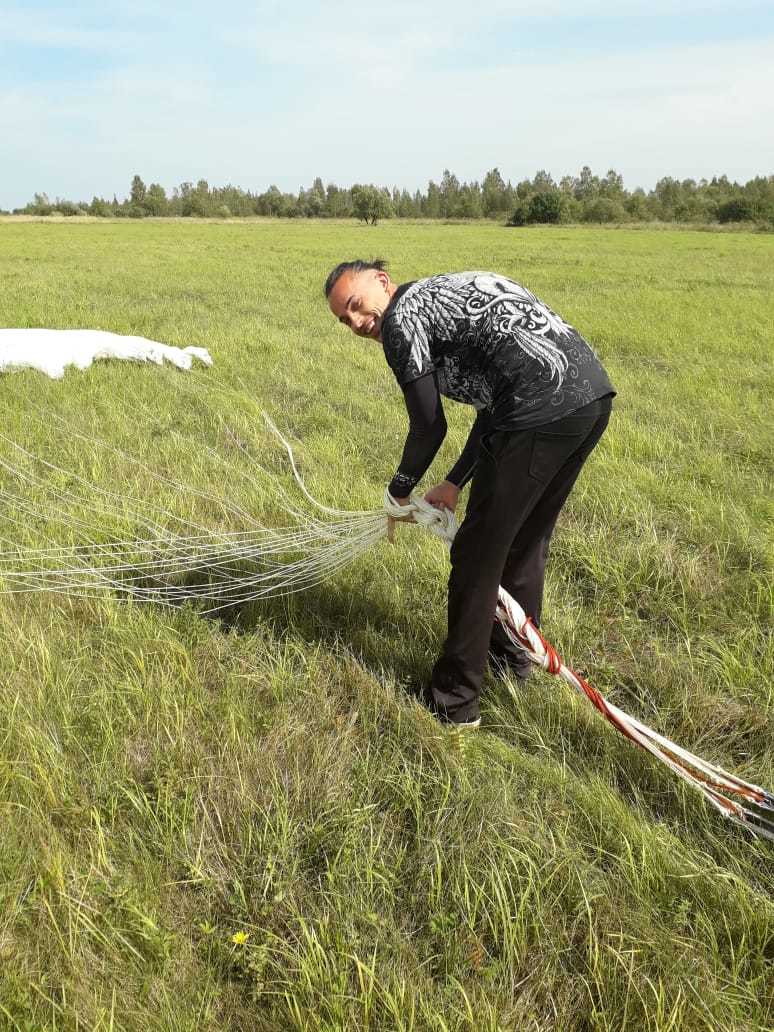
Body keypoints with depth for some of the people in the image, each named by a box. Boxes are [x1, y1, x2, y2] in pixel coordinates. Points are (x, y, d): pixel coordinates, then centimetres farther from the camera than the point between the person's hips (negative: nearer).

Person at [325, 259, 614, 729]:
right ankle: (513, 654, 42)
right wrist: (455, 482, 29)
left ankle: (455, 701, 14)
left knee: (477, 556, 3)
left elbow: (430, 427, 1)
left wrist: (400, 489, 17)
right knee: (527, 538, 24)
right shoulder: (451, 292, 29)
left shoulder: (401, 316, 2)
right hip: (594, 390, 10)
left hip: (543, 412, -9)